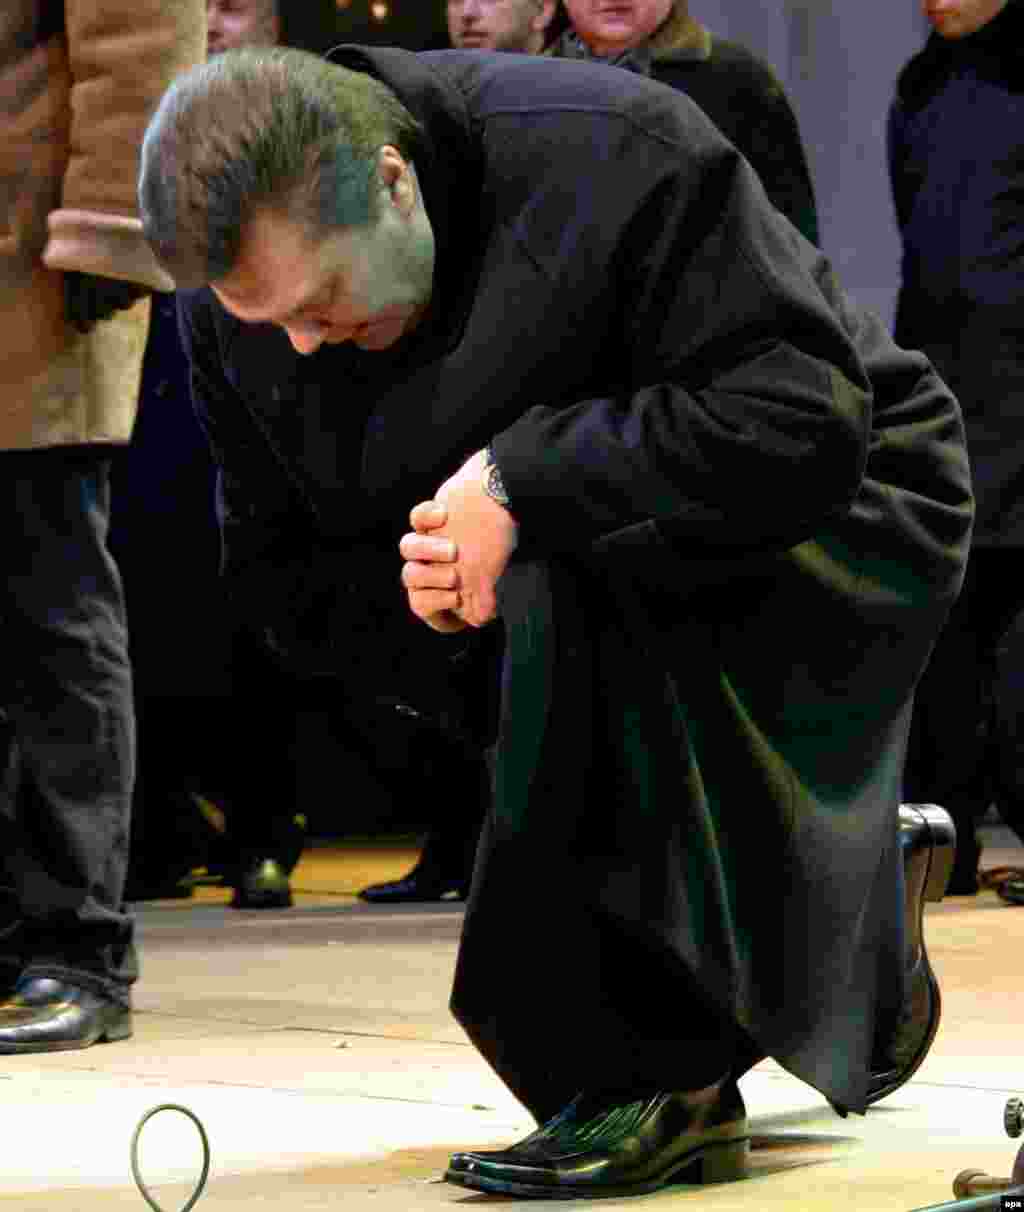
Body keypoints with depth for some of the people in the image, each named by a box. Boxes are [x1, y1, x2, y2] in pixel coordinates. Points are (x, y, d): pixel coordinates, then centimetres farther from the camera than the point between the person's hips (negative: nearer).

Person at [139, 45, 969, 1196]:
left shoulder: (613, 156, -30)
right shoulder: (234, 301, -11)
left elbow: (807, 428, -34)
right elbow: (291, 583, -2)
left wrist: (524, 481, -36)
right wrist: (409, 591, -25)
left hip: (845, 507, -7)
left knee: (580, 587, -37)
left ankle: (656, 1073, -30)